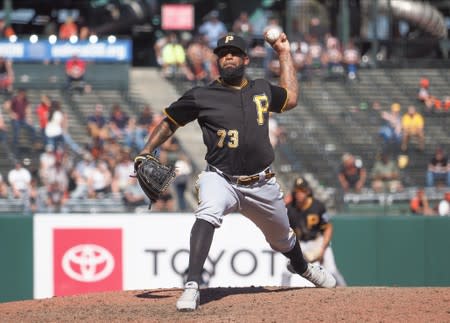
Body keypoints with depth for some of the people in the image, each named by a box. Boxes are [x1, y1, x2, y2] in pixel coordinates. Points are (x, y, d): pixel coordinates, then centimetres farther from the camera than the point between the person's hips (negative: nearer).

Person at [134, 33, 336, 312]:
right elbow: (170, 123, 8)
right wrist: (146, 153, -4)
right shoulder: (201, 96, -2)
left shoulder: (262, 90, 8)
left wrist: (285, 53, 25)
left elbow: (291, 98, 26)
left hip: (262, 184, 4)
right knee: (207, 215, -36)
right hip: (221, 179, -3)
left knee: (282, 238, 21)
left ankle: (303, 267, 56)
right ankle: (192, 286, -33)